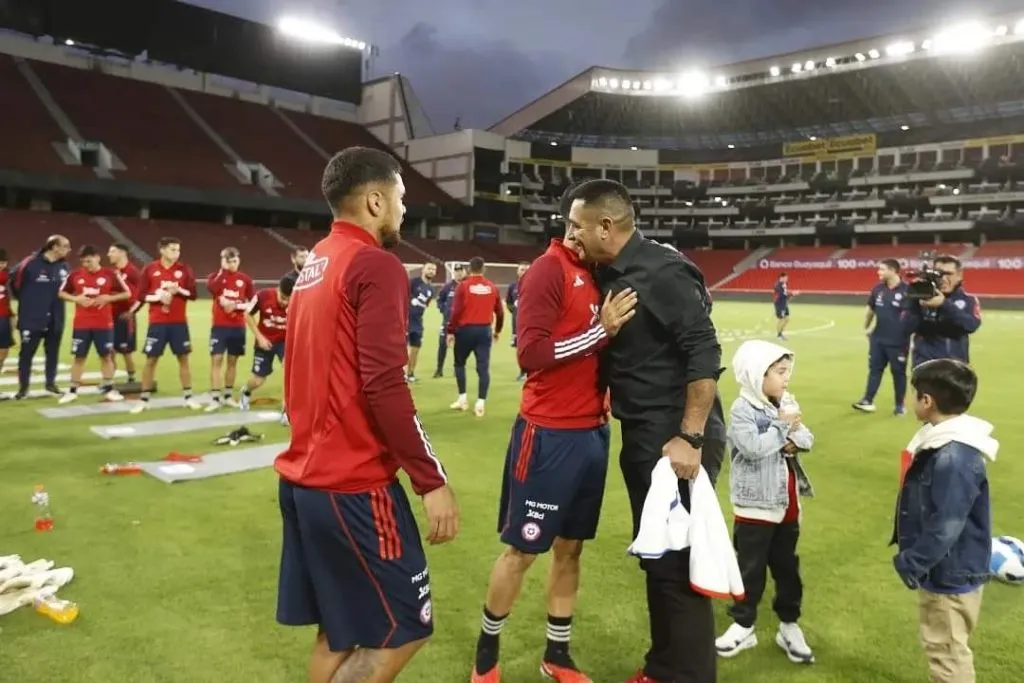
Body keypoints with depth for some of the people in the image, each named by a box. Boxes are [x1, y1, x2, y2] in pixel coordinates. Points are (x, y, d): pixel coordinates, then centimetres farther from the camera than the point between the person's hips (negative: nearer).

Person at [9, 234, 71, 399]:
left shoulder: (63, 266, 1)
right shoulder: (30, 264, -14)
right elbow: (14, 282, -1)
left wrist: (54, 300, 10)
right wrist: (26, 301, 9)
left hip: (55, 319, 4)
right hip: (32, 318, -4)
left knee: (53, 352, 11)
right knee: (27, 352, 5)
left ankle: (51, 383, 24)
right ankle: (23, 386, 16)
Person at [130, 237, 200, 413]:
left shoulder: (184, 269, 2)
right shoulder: (150, 269, 0)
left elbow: (193, 294, 1)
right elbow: (142, 296, 0)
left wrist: (179, 290, -17)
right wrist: (157, 297, -17)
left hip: (179, 322, 1)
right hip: (157, 322, -1)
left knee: (183, 358, 5)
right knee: (151, 359, 2)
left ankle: (188, 397, 15)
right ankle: (144, 399, 12)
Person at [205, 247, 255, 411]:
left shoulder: (245, 279, 4)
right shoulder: (216, 276, 2)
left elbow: (252, 302, 4)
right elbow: (212, 288, -21)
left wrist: (237, 305, -12)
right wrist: (223, 270, -16)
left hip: (238, 327, 2)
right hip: (219, 326, -2)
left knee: (232, 360, 9)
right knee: (216, 360, -8)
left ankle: (228, 396, 21)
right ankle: (215, 398, -7)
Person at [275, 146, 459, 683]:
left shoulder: (314, 265, 13)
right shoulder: (376, 266, -14)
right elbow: (383, 386, -21)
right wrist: (432, 481, -16)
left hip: (305, 476, 9)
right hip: (353, 486, -9)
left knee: (339, 632, 18)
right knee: (401, 631, 4)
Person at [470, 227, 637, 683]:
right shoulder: (548, 270, -13)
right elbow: (531, 352, -20)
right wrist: (601, 329, -20)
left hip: (592, 432, 7)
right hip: (549, 435, -7)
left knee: (570, 547, 16)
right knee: (522, 549, 6)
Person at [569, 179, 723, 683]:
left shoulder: (662, 272, -17)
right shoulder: (611, 275, 10)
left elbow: (705, 355, -21)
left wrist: (689, 438, -23)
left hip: (676, 441, -9)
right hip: (642, 438, 9)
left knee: (678, 563, 0)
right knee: (654, 556, 18)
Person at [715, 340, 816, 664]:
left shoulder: (786, 403, 5)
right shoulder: (742, 411, -16)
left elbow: (807, 439, 5)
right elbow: (753, 447, -26)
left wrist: (794, 439, -17)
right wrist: (783, 426, -21)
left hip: (788, 503, 6)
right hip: (756, 506, -6)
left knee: (787, 566, 16)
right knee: (750, 568, 6)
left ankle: (789, 625, 30)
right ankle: (743, 626, 20)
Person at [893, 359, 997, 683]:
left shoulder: (955, 458, -29)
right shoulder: (943, 443, 3)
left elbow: (945, 527, -29)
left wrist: (911, 562, -19)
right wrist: (914, 557, 19)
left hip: (950, 573, -10)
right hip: (941, 569, 10)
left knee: (947, 650, 6)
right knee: (941, 645, 24)